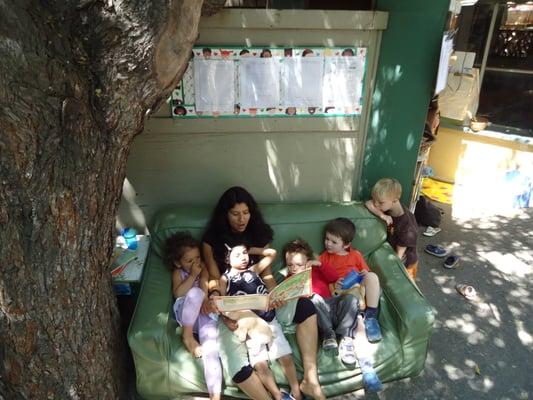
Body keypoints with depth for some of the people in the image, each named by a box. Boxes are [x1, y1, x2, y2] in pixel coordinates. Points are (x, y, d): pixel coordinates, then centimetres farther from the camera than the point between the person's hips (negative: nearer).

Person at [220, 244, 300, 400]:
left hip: (269, 320, 2)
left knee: (286, 357, -3)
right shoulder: (225, 279, 5)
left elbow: (272, 253, 18)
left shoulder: (253, 270, 13)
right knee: (260, 365, -13)